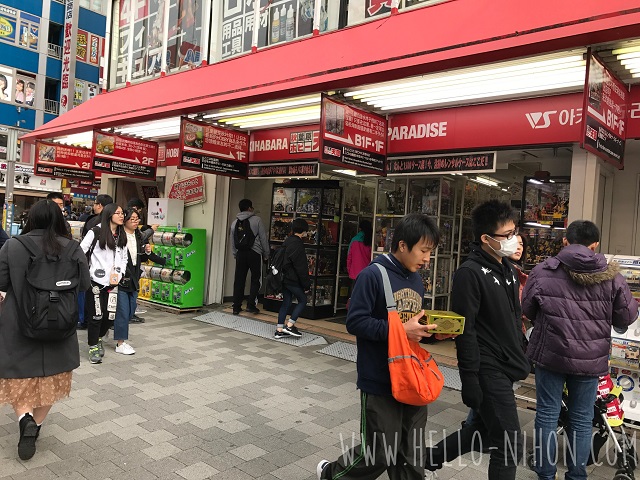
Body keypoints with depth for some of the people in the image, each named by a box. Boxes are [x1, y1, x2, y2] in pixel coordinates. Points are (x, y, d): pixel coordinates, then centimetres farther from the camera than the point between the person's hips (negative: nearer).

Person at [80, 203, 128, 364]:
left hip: (113, 283, 5)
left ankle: (98, 339, 36)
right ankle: (93, 347, 18)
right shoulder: (96, 233, -8)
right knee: (96, 316, 1)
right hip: (96, 282, -5)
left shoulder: (122, 236, 10)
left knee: (110, 315, 10)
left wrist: (118, 274, 1)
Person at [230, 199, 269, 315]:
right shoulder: (257, 220, -3)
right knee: (256, 279, 6)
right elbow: (263, 238, -3)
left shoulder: (235, 222, 10)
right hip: (254, 253, -4)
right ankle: (251, 305, -1)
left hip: (240, 253, 4)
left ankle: (236, 307, 11)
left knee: (239, 280, 8)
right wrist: (266, 255, 5)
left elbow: (232, 241, 14)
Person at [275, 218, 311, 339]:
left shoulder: (287, 241, 11)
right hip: (293, 279, -9)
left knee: (286, 302, 12)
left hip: (285, 278, 9)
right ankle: (290, 325, 2)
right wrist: (306, 284, -11)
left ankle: (279, 330, 13)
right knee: (302, 300, 5)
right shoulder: (297, 244, -18)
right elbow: (301, 267, -18)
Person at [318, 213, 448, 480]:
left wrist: (432, 333, -2)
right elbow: (355, 322, -19)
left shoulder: (416, 280, 10)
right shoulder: (373, 275, -15)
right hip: (380, 381, -7)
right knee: (379, 454, 5)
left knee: (411, 456, 14)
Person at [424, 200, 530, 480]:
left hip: (507, 367, 9)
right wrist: (470, 380, -20)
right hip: (488, 371, -9)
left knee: (481, 431, 20)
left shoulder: (507, 269, 10)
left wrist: (522, 357, 18)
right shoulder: (470, 273, -17)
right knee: (509, 445, -1)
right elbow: (465, 330, -20)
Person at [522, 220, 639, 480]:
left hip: (550, 353, -1)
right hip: (591, 358, 1)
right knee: (582, 419, 16)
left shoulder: (543, 271, -8)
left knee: (547, 415, 12)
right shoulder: (611, 276, -6)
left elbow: (526, 309, 1)